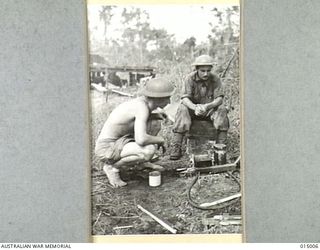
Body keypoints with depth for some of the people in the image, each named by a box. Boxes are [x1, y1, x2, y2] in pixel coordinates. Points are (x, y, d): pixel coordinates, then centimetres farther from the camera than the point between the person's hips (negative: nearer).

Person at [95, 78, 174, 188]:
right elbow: (141, 139, -37)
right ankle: (112, 166, -8)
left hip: (118, 141, 9)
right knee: (150, 150, -33)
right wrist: (160, 139, -16)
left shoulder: (143, 101, 0)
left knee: (155, 123, 6)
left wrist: (157, 115, 3)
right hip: (107, 149, -9)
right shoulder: (142, 107, -26)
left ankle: (141, 161, 17)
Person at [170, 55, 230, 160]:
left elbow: (219, 98, -17)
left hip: (210, 109, 1)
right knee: (182, 110, -31)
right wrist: (195, 107, -43)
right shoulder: (190, 78, -14)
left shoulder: (215, 79, -10)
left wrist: (207, 106, -38)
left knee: (222, 110, -28)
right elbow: (185, 98, -21)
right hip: (192, 108, -1)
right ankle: (175, 147, -33)